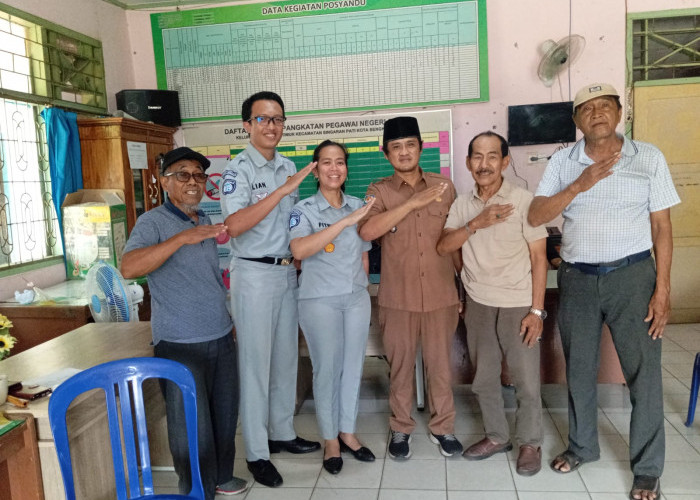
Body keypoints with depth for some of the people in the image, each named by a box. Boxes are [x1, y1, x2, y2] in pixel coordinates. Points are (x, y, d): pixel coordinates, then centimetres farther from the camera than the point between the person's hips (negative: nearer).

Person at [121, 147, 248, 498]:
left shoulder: (206, 223, 12)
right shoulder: (153, 222, -8)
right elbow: (128, 268, -26)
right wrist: (182, 237, -32)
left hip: (221, 340, 7)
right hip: (180, 346, -6)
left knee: (225, 416, 16)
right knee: (192, 427, 2)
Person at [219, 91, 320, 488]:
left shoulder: (289, 166, 11)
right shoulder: (238, 169, -10)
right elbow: (235, 225, -25)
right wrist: (284, 189, -27)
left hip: (288, 273, 7)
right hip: (254, 274, -7)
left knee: (286, 358, 14)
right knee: (256, 362, 0)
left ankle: (282, 433, 30)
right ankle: (257, 452, 12)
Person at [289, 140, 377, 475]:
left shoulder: (358, 206, 6)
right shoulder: (304, 209, -8)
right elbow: (299, 250, -27)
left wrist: (360, 285, 13)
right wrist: (345, 221, -29)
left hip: (357, 298, 4)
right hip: (319, 301, -4)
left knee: (353, 367, 11)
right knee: (327, 369, 3)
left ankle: (348, 432, 28)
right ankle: (330, 440, 20)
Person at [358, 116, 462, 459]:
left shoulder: (444, 186, 4)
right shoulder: (379, 191, -2)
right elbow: (366, 232, -21)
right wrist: (414, 202, -25)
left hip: (441, 295, 1)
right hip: (398, 298, -1)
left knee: (440, 364, 12)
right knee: (400, 366, 11)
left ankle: (442, 427, 31)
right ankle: (400, 429, 29)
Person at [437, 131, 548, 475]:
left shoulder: (523, 201, -8)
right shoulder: (462, 205, 4)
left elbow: (539, 258, -7)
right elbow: (443, 247, -4)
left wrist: (536, 310, -11)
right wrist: (476, 223, -18)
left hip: (518, 306, -4)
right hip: (478, 305, 4)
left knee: (526, 382, 4)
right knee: (483, 379, 14)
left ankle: (530, 444, 25)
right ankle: (496, 436, 34)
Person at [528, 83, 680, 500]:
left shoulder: (649, 157, -1)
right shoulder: (563, 162, 3)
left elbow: (661, 226, -2)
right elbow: (536, 217, -5)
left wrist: (663, 289, -7)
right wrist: (579, 186, -17)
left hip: (632, 275, -2)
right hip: (577, 278, 2)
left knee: (644, 373, 2)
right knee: (579, 370, 13)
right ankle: (582, 446, 34)